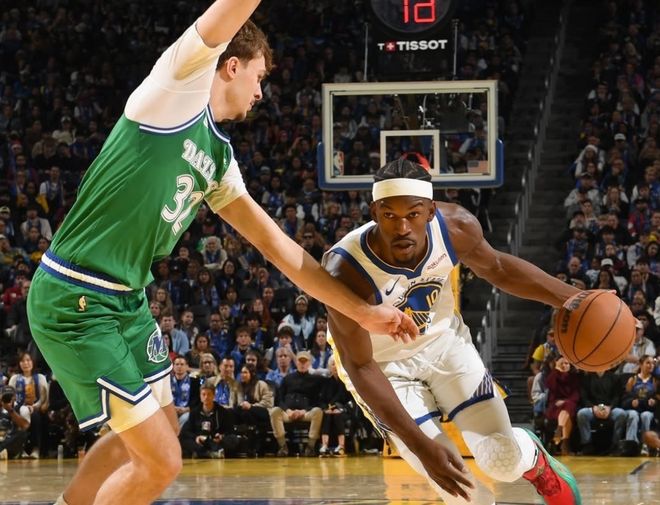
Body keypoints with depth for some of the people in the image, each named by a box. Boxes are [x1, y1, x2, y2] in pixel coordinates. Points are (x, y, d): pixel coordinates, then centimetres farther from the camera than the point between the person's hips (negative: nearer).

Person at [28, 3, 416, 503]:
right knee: (161, 461, -9)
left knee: (159, 428, 25)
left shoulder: (219, 156, 16)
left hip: (127, 302, 10)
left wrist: (363, 311, 20)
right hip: (76, 303, -10)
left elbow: (274, 242, 21)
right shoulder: (179, 86, -8)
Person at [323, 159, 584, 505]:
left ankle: (535, 460, 34)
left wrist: (572, 299, -7)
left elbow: (496, 268, -1)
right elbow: (361, 368, -29)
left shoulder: (455, 227, -25)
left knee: (503, 459, -4)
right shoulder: (347, 273, -38)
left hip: (442, 340, 3)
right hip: (383, 366, -3)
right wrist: (421, 446, -34)